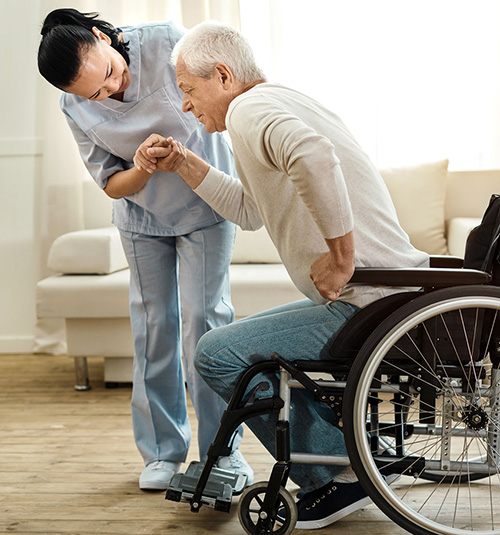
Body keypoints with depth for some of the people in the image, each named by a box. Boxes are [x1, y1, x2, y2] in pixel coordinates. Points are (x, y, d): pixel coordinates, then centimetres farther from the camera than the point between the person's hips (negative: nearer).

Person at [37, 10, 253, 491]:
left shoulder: (166, 43, -26)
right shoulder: (77, 108, -18)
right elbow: (112, 184, -14)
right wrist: (147, 168, -36)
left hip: (205, 203, -2)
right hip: (142, 216, 2)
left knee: (204, 317, -9)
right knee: (153, 325, 2)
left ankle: (224, 449, 2)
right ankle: (162, 451, 15)